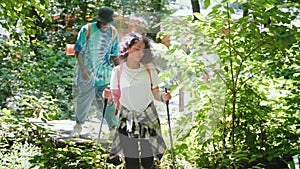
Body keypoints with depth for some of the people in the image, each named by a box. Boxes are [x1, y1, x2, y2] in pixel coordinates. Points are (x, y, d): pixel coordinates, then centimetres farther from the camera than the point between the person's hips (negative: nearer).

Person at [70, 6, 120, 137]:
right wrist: (83, 69, -16)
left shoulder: (113, 33, 2)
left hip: (105, 71, 2)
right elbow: (79, 51, -7)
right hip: (88, 71, -2)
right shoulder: (87, 30, -10)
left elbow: (114, 55, 12)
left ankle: (113, 127, 8)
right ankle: (78, 125, 28)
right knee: (84, 98, 7)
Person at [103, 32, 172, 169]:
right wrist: (109, 96, -18)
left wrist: (163, 97, -16)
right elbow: (116, 98, 3)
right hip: (127, 118, -1)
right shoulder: (118, 71, -1)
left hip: (148, 117, 1)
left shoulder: (149, 69, 3)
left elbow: (156, 94, 5)